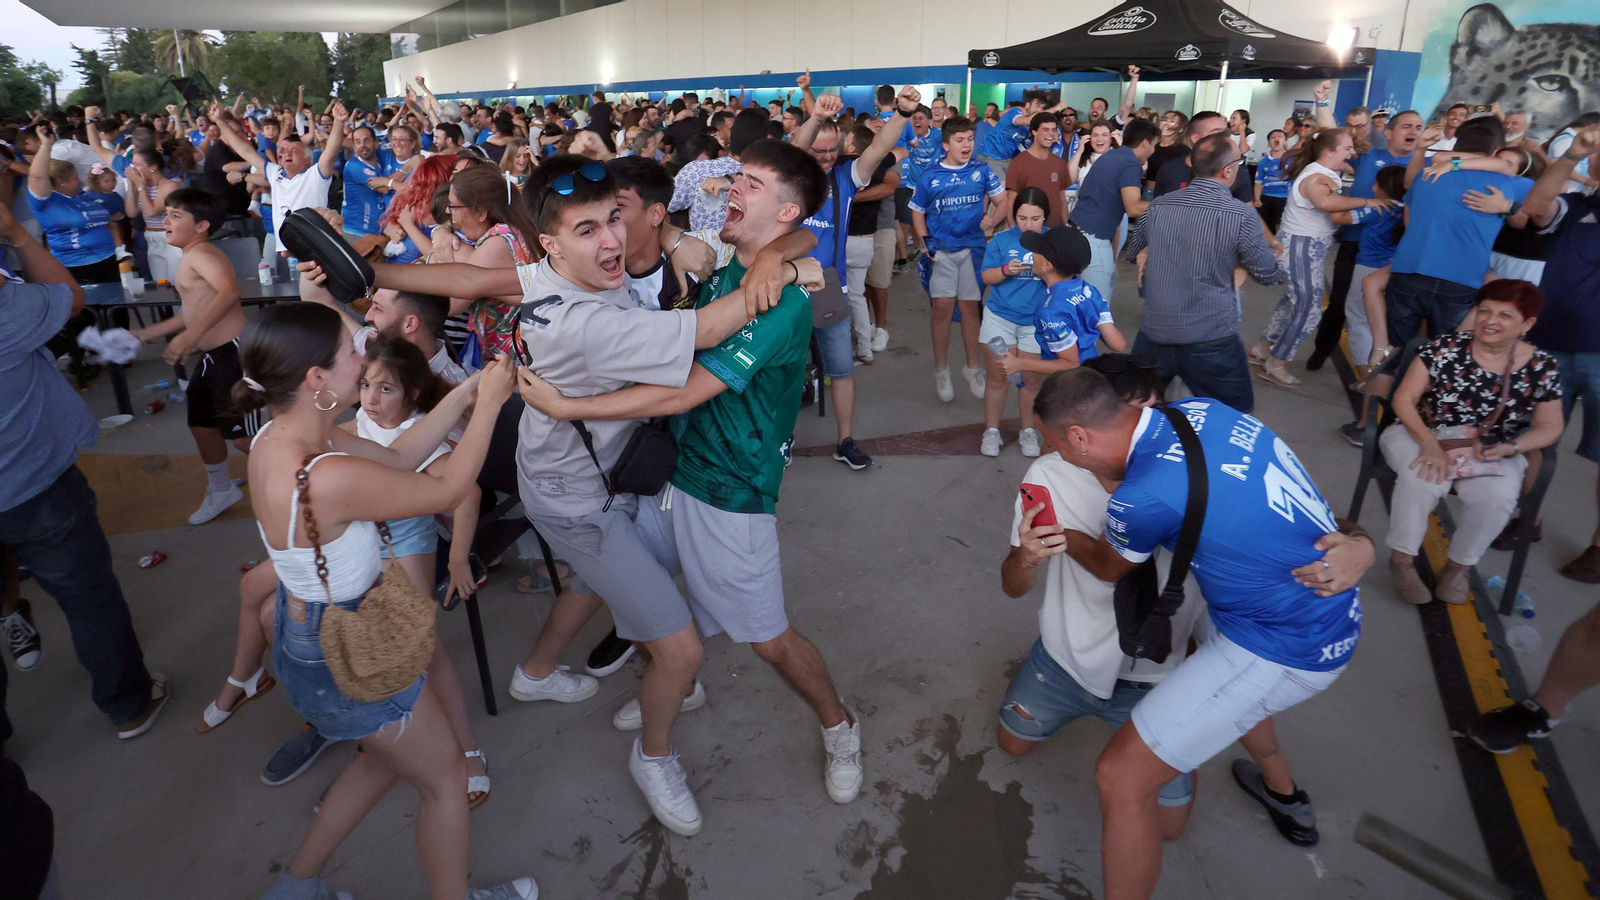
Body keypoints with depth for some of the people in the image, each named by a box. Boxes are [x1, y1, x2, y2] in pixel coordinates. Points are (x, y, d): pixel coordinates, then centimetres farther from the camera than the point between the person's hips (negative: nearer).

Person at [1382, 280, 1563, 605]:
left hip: (1492, 452, 2)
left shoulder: (1543, 368, -2)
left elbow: (1549, 426, 7)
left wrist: (1511, 448, -13)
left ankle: (1459, 566, -1)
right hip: (1423, 435, -2)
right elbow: (1404, 399, -9)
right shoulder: (1445, 348, -9)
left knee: (1497, 496, -27)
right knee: (1424, 477, -33)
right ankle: (1402, 559, -11)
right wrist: (1429, 444, -21)